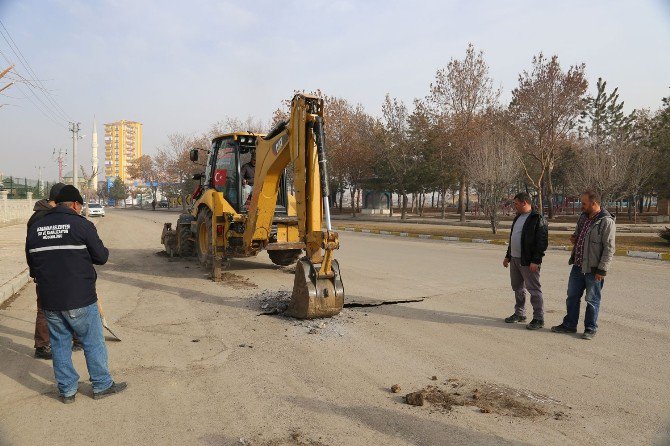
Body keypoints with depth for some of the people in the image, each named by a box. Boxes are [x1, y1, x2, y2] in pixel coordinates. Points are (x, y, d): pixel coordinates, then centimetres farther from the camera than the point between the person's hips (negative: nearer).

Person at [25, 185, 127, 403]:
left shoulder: (35, 227, 7)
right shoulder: (81, 224, -10)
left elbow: (31, 262, 14)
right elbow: (101, 256, -8)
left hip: (49, 300, 5)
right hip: (80, 299, -5)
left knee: (59, 344, 15)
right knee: (93, 343, 9)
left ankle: (67, 390, 24)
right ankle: (102, 385, 20)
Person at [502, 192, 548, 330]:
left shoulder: (538, 219, -12)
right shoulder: (518, 217, 15)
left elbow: (542, 242, -17)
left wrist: (535, 261, -21)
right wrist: (508, 256, 22)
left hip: (528, 262, -9)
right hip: (514, 259, 9)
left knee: (534, 289, -3)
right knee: (517, 288, 16)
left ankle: (539, 319, 5)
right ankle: (519, 314, 29)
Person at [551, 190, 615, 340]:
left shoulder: (606, 221, -15)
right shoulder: (583, 217, 9)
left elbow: (609, 248, -17)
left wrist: (602, 270, -19)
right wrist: (574, 238, 2)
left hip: (593, 270, -8)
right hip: (578, 266, 8)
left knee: (592, 300, 7)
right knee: (572, 296, 15)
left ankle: (590, 329, 20)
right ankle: (569, 325, 28)